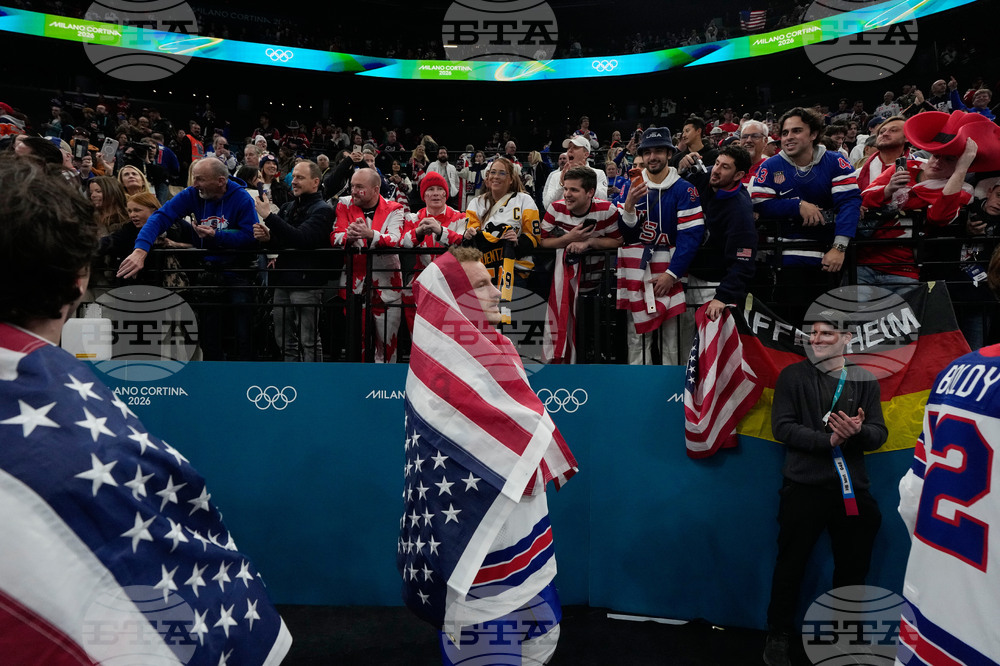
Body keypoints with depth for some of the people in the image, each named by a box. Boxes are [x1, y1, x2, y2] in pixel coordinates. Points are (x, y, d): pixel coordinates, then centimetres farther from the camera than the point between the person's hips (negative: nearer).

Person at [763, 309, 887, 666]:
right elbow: (781, 426, -10)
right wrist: (828, 440, -21)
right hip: (803, 487, -3)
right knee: (791, 566, 7)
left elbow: (880, 433, 2)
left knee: (853, 567, 16)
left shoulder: (865, 380, 6)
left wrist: (858, 431, -21)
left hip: (852, 488, 3)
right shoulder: (793, 376, -2)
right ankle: (778, 637, 24)